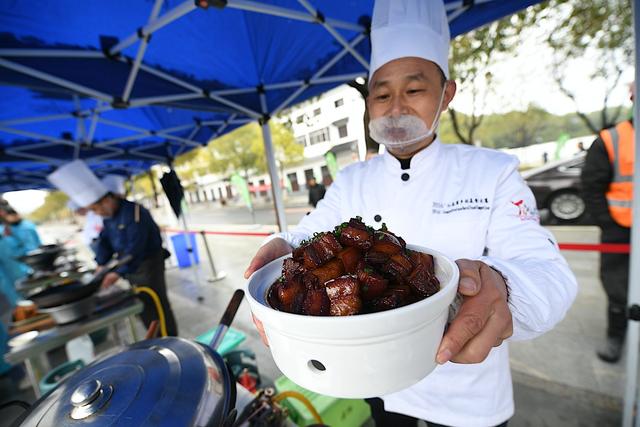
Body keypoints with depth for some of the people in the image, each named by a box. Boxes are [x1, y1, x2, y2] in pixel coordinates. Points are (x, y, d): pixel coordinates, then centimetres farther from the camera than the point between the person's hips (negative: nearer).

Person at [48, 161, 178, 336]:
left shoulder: (134, 212, -23)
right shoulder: (108, 216, 5)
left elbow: (135, 247, -28)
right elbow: (104, 240, 10)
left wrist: (119, 272, -29)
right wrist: (102, 264, -3)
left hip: (149, 264, -8)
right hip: (132, 266, 8)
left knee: (158, 304, -1)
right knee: (142, 305, 16)